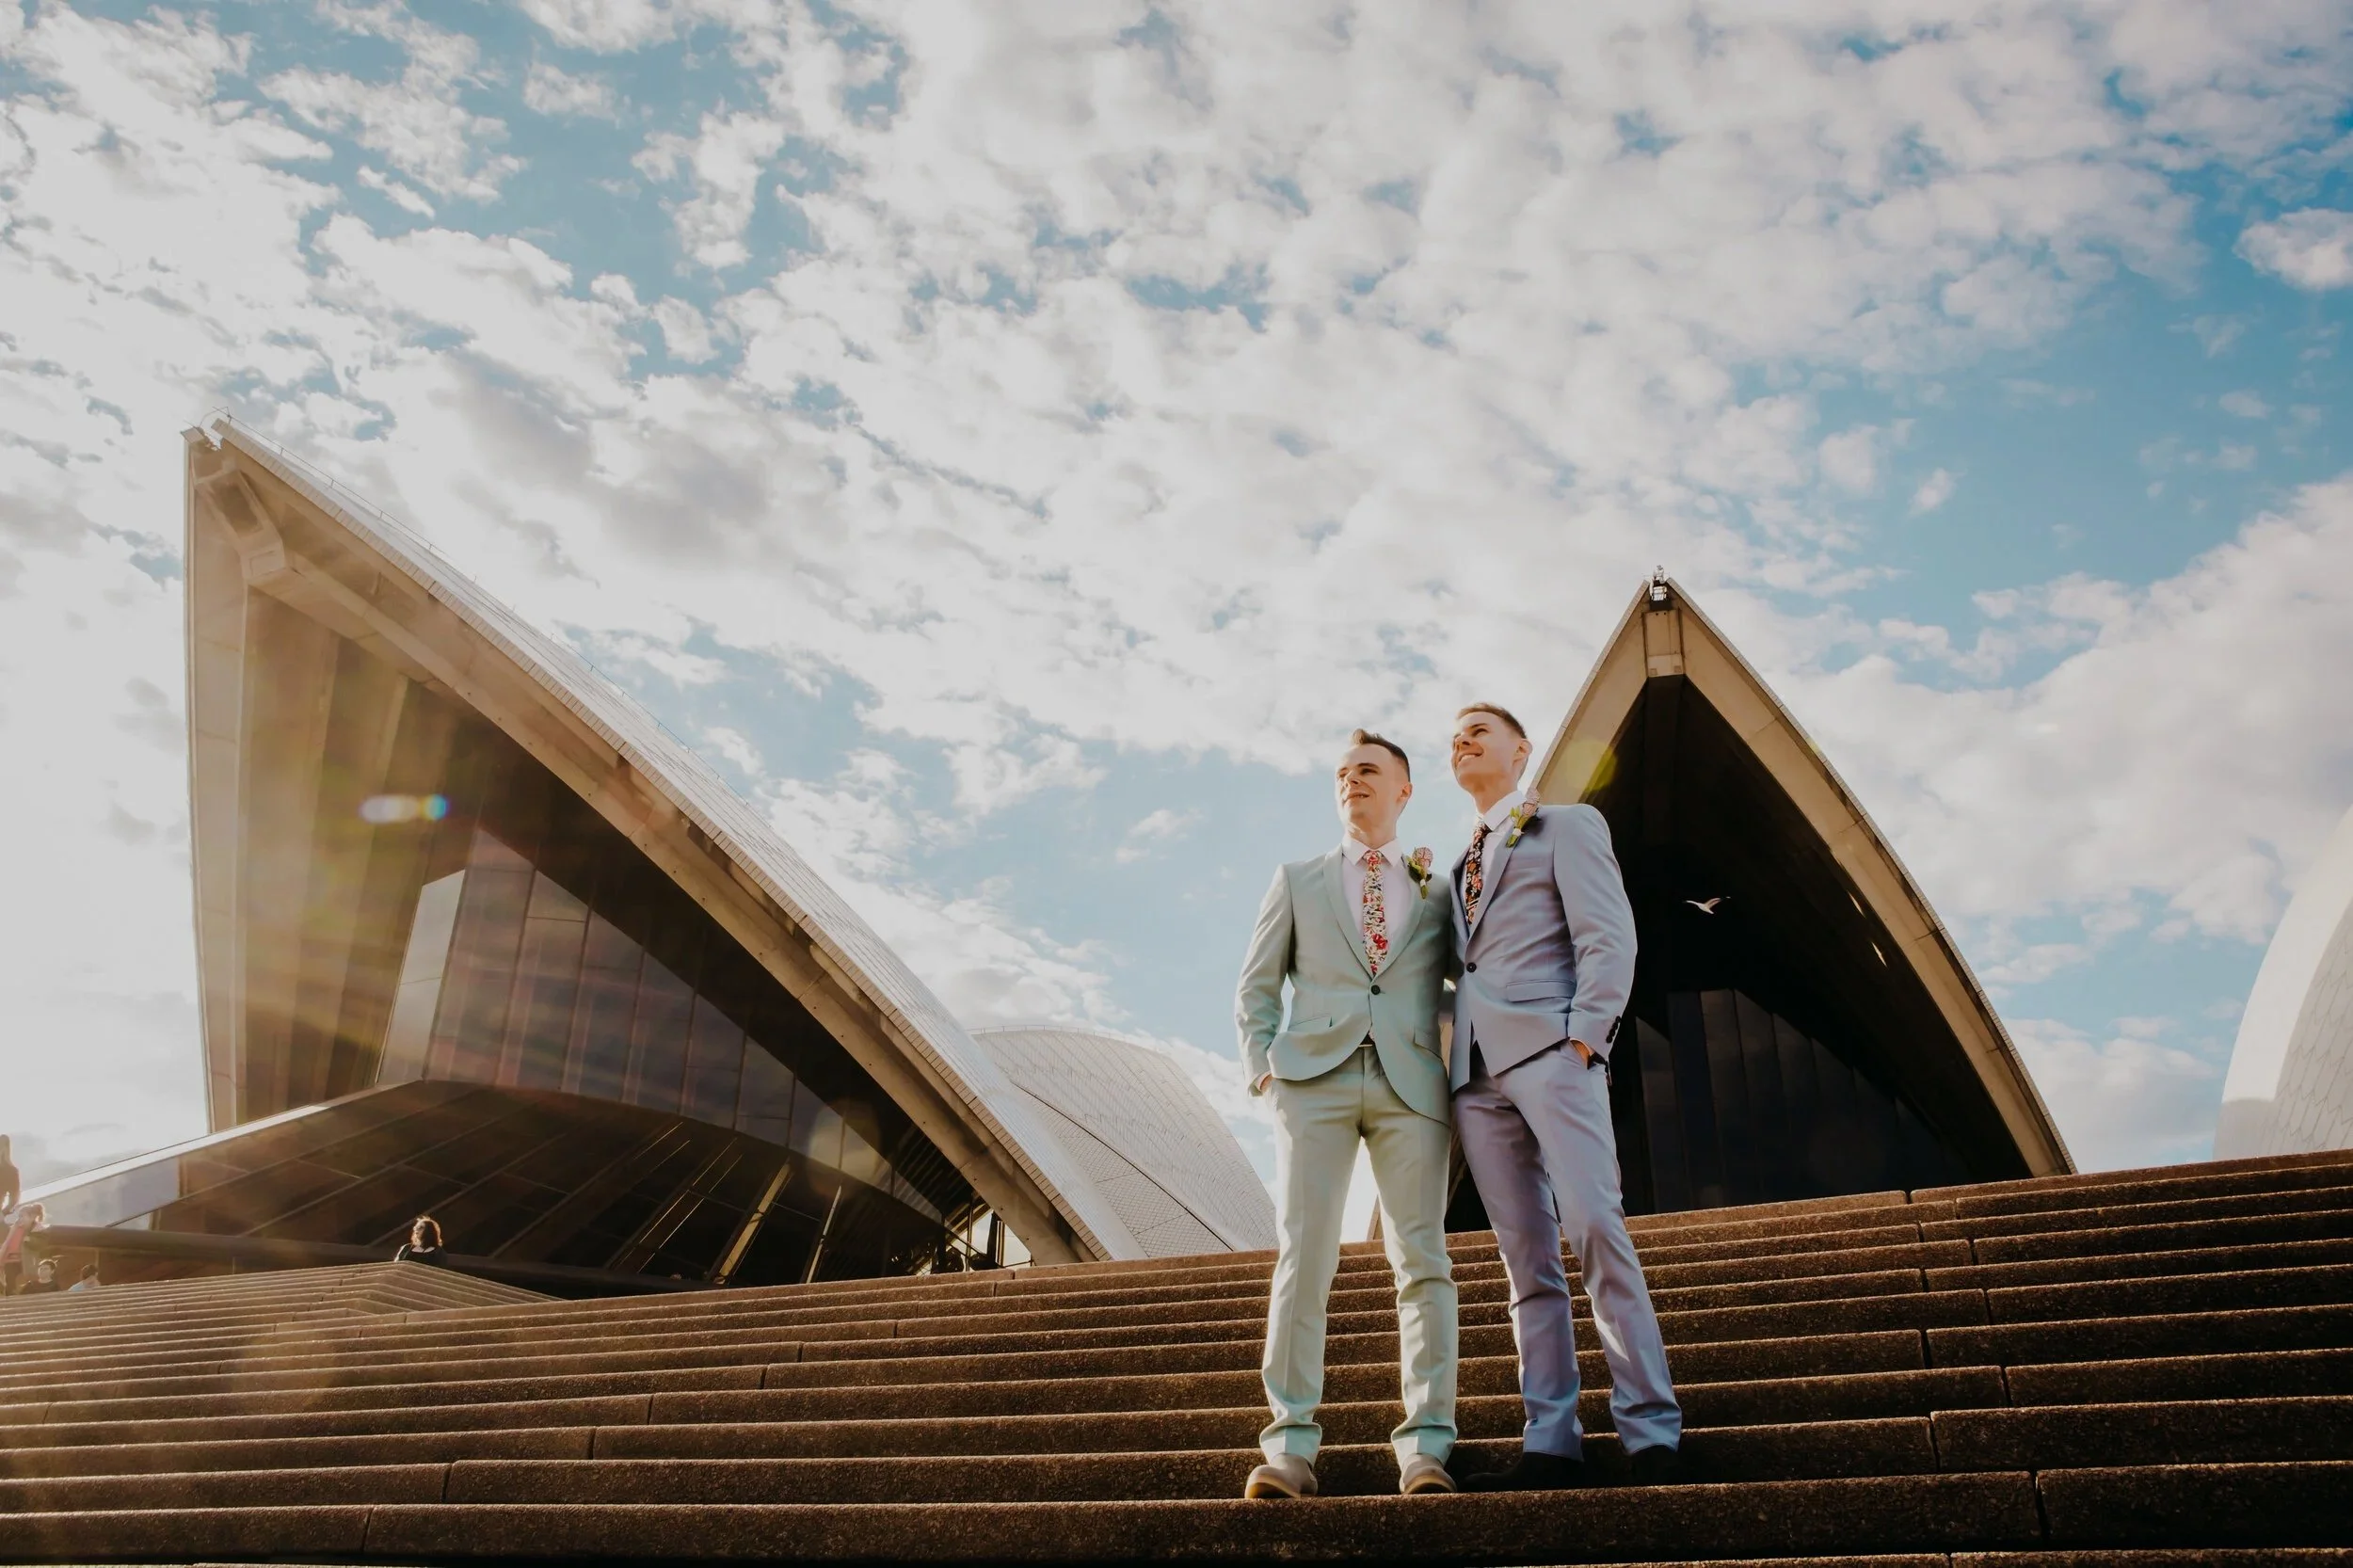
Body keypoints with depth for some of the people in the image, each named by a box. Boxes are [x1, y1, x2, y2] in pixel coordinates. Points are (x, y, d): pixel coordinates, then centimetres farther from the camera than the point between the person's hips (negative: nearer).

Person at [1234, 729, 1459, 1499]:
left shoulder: (1438, 891, 18)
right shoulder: (1297, 880, 19)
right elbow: (1255, 987, 15)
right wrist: (1263, 1066, 0)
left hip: (1410, 1084, 0)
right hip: (1314, 1079, 0)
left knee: (1422, 1262, -5)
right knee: (1302, 1258, -7)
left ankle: (1426, 1444, -2)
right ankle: (1290, 1443, -5)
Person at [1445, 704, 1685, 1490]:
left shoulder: (1568, 826, 10)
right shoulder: (1463, 863, 27)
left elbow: (1608, 938, -3)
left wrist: (1583, 1036, -13)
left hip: (1548, 1052, -6)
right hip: (1476, 1071, 6)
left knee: (1595, 1231, -14)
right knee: (1526, 1258, 1)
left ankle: (1651, 1432, -9)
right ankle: (1550, 1443, 0)